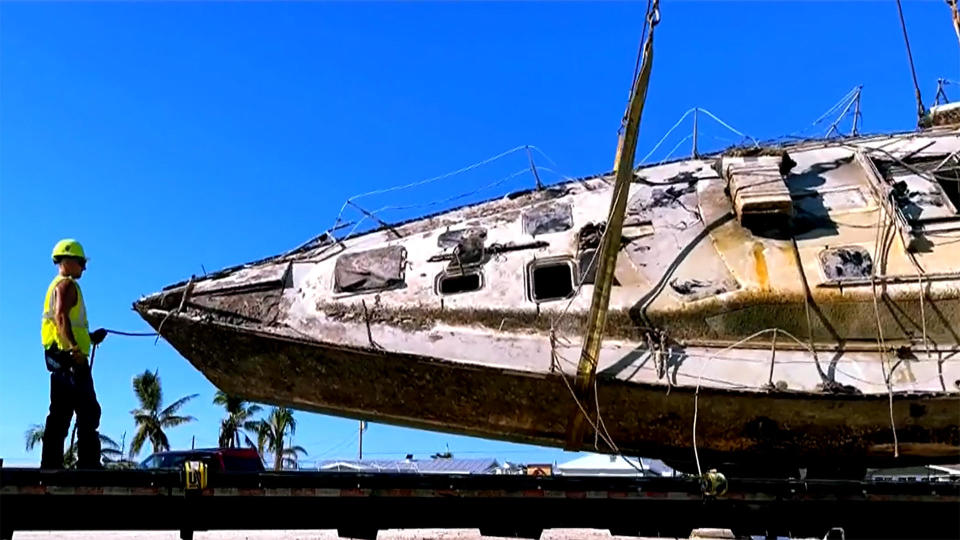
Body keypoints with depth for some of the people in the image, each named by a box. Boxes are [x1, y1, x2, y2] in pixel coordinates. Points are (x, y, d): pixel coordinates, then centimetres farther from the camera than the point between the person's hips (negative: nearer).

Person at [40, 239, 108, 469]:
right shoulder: (67, 284, -4)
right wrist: (75, 348, -29)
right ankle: (88, 463, -18)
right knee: (88, 411, -14)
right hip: (69, 356, -10)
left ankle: (51, 463, 9)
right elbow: (61, 317, -20)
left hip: (58, 357, 11)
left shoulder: (56, 285, 26)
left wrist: (90, 337, 21)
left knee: (60, 413, 9)